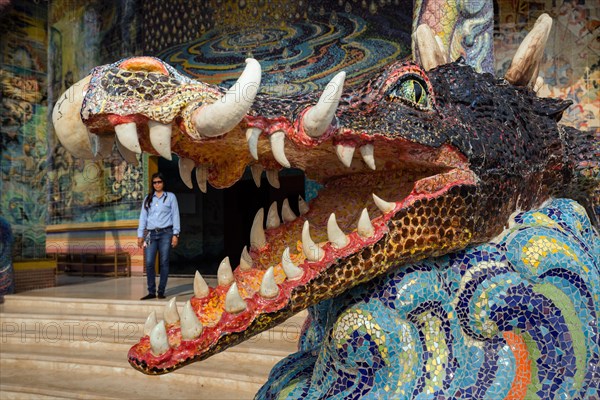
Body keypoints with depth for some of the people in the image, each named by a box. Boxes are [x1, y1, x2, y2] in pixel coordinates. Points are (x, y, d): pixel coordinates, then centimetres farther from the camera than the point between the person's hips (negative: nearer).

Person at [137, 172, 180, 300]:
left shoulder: (170, 197, 7)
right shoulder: (148, 198, 14)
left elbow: (175, 215, 3)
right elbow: (143, 216, 12)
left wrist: (175, 234, -4)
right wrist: (140, 235, 6)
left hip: (165, 233, -2)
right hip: (151, 234, 2)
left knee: (164, 263, -1)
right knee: (149, 263, -5)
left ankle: (161, 291, 7)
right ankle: (151, 292, 4)